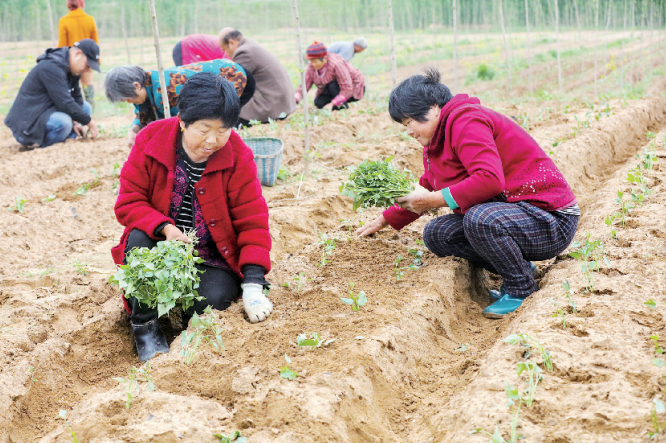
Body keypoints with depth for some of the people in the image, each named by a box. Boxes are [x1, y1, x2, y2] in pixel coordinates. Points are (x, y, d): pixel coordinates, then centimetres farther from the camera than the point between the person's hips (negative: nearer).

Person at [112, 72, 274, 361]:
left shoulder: (238, 156, -12)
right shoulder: (151, 141, -12)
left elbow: (252, 221, -12)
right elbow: (128, 203, -9)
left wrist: (253, 283, -24)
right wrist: (164, 228, -29)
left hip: (212, 256, -1)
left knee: (215, 296, -29)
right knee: (139, 238, -31)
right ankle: (144, 323, -15)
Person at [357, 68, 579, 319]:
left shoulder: (466, 122, -17)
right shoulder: (439, 140, 15)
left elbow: (489, 180, -30)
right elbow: (428, 188, 31)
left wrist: (436, 199, -22)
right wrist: (386, 220, 33)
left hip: (551, 219, -10)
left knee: (480, 219, -37)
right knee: (436, 234, 0)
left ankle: (521, 287, -10)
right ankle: (519, 267, 6)